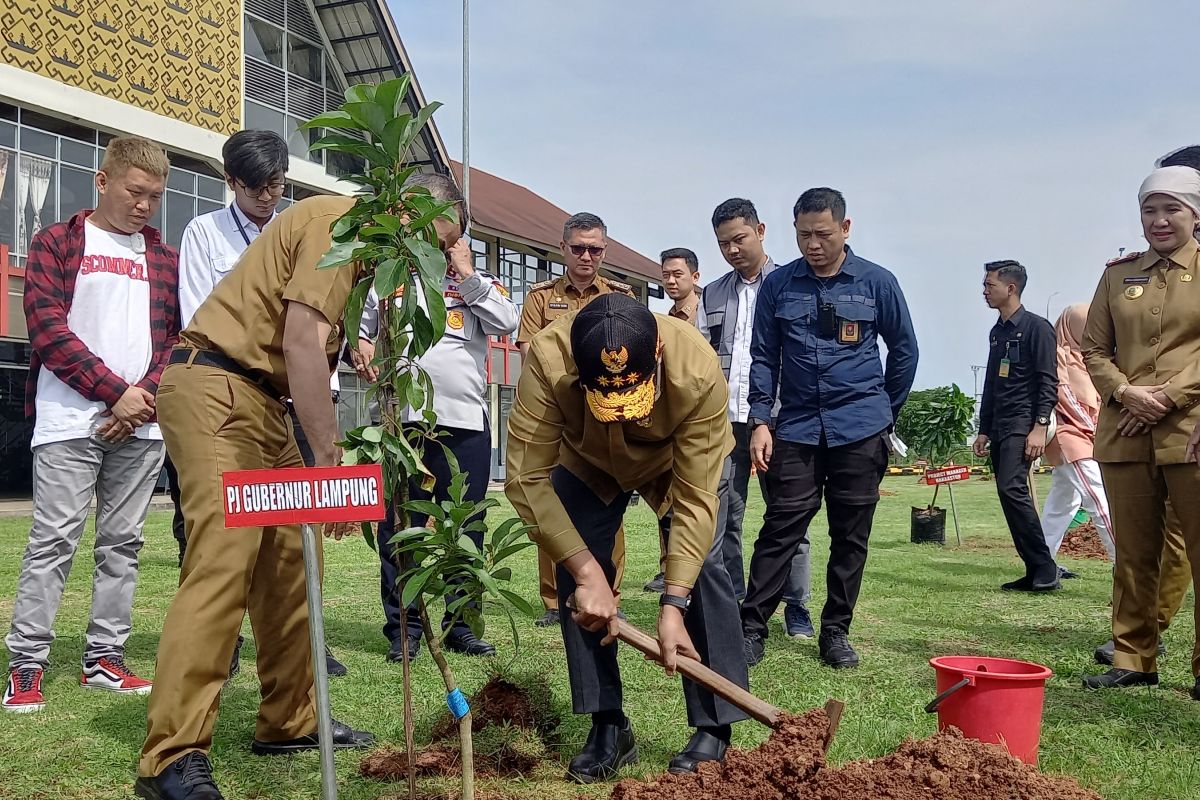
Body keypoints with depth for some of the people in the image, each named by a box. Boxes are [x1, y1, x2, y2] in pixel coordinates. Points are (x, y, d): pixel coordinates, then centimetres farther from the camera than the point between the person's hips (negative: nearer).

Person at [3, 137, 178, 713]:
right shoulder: (56, 243, 6)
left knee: (123, 543, 6)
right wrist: (116, 392, -11)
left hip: (141, 427, 4)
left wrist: (146, 400, -5)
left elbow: (177, 336, 10)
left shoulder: (164, 257, 16)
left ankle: (104, 659, 14)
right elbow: (47, 326, -5)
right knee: (54, 541, -5)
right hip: (70, 423, -3)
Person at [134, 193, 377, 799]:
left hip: (259, 400, 11)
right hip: (216, 390, -11)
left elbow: (314, 348, 12)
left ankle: (288, 722, 20)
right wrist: (329, 463, -21)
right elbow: (302, 344, -21)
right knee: (222, 563, -18)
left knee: (290, 561, 10)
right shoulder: (337, 220, -11)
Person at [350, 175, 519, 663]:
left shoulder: (477, 283, 13)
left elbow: (508, 322, -4)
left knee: (465, 532, 7)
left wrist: (468, 274, -3)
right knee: (399, 530, 3)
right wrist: (359, 349, -7)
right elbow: (358, 330, 15)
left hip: (465, 425, 1)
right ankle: (403, 629, 13)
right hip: (401, 421, 0)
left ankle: (460, 626, 18)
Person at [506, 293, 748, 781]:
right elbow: (526, 477, -37)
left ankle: (715, 728, -4)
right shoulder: (548, 360, -41)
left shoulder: (698, 371, -41)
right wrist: (586, 572, -40)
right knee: (576, 573, -10)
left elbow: (695, 498, -35)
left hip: (681, 460, -1)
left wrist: (673, 605, -39)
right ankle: (608, 727, 3)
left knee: (701, 566, -16)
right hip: (588, 462, 1)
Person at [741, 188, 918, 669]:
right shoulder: (778, 285, 4)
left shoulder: (877, 282, 1)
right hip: (797, 429, 0)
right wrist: (760, 420, -2)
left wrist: (886, 411, 12)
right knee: (781, 528, -3)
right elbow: (764, 357, 5)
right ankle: (751, 627, 3)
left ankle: (836, 633, 17)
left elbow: (904, 350, 11)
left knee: (851, 536, 6)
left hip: (860, 431, 0)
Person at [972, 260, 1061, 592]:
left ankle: (1045, 566, -14)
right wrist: (983, 430, 21)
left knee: (1012, 488, -22)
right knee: (1010, 494, 5)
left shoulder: (1036, 327, -5)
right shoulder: (996, 333, 19)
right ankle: (1036, 572, 10)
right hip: (999, 428, 8)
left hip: (1024, 424, -8)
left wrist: (1040, 426, -19)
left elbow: (1048, 382, -11)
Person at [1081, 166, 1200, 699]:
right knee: (1133, 554, 8)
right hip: (1125, 434, 3)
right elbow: (1094, 349, 11)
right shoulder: (1118, 274, 13)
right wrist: (1126, 392, -7)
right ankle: (1133, 658, 17)